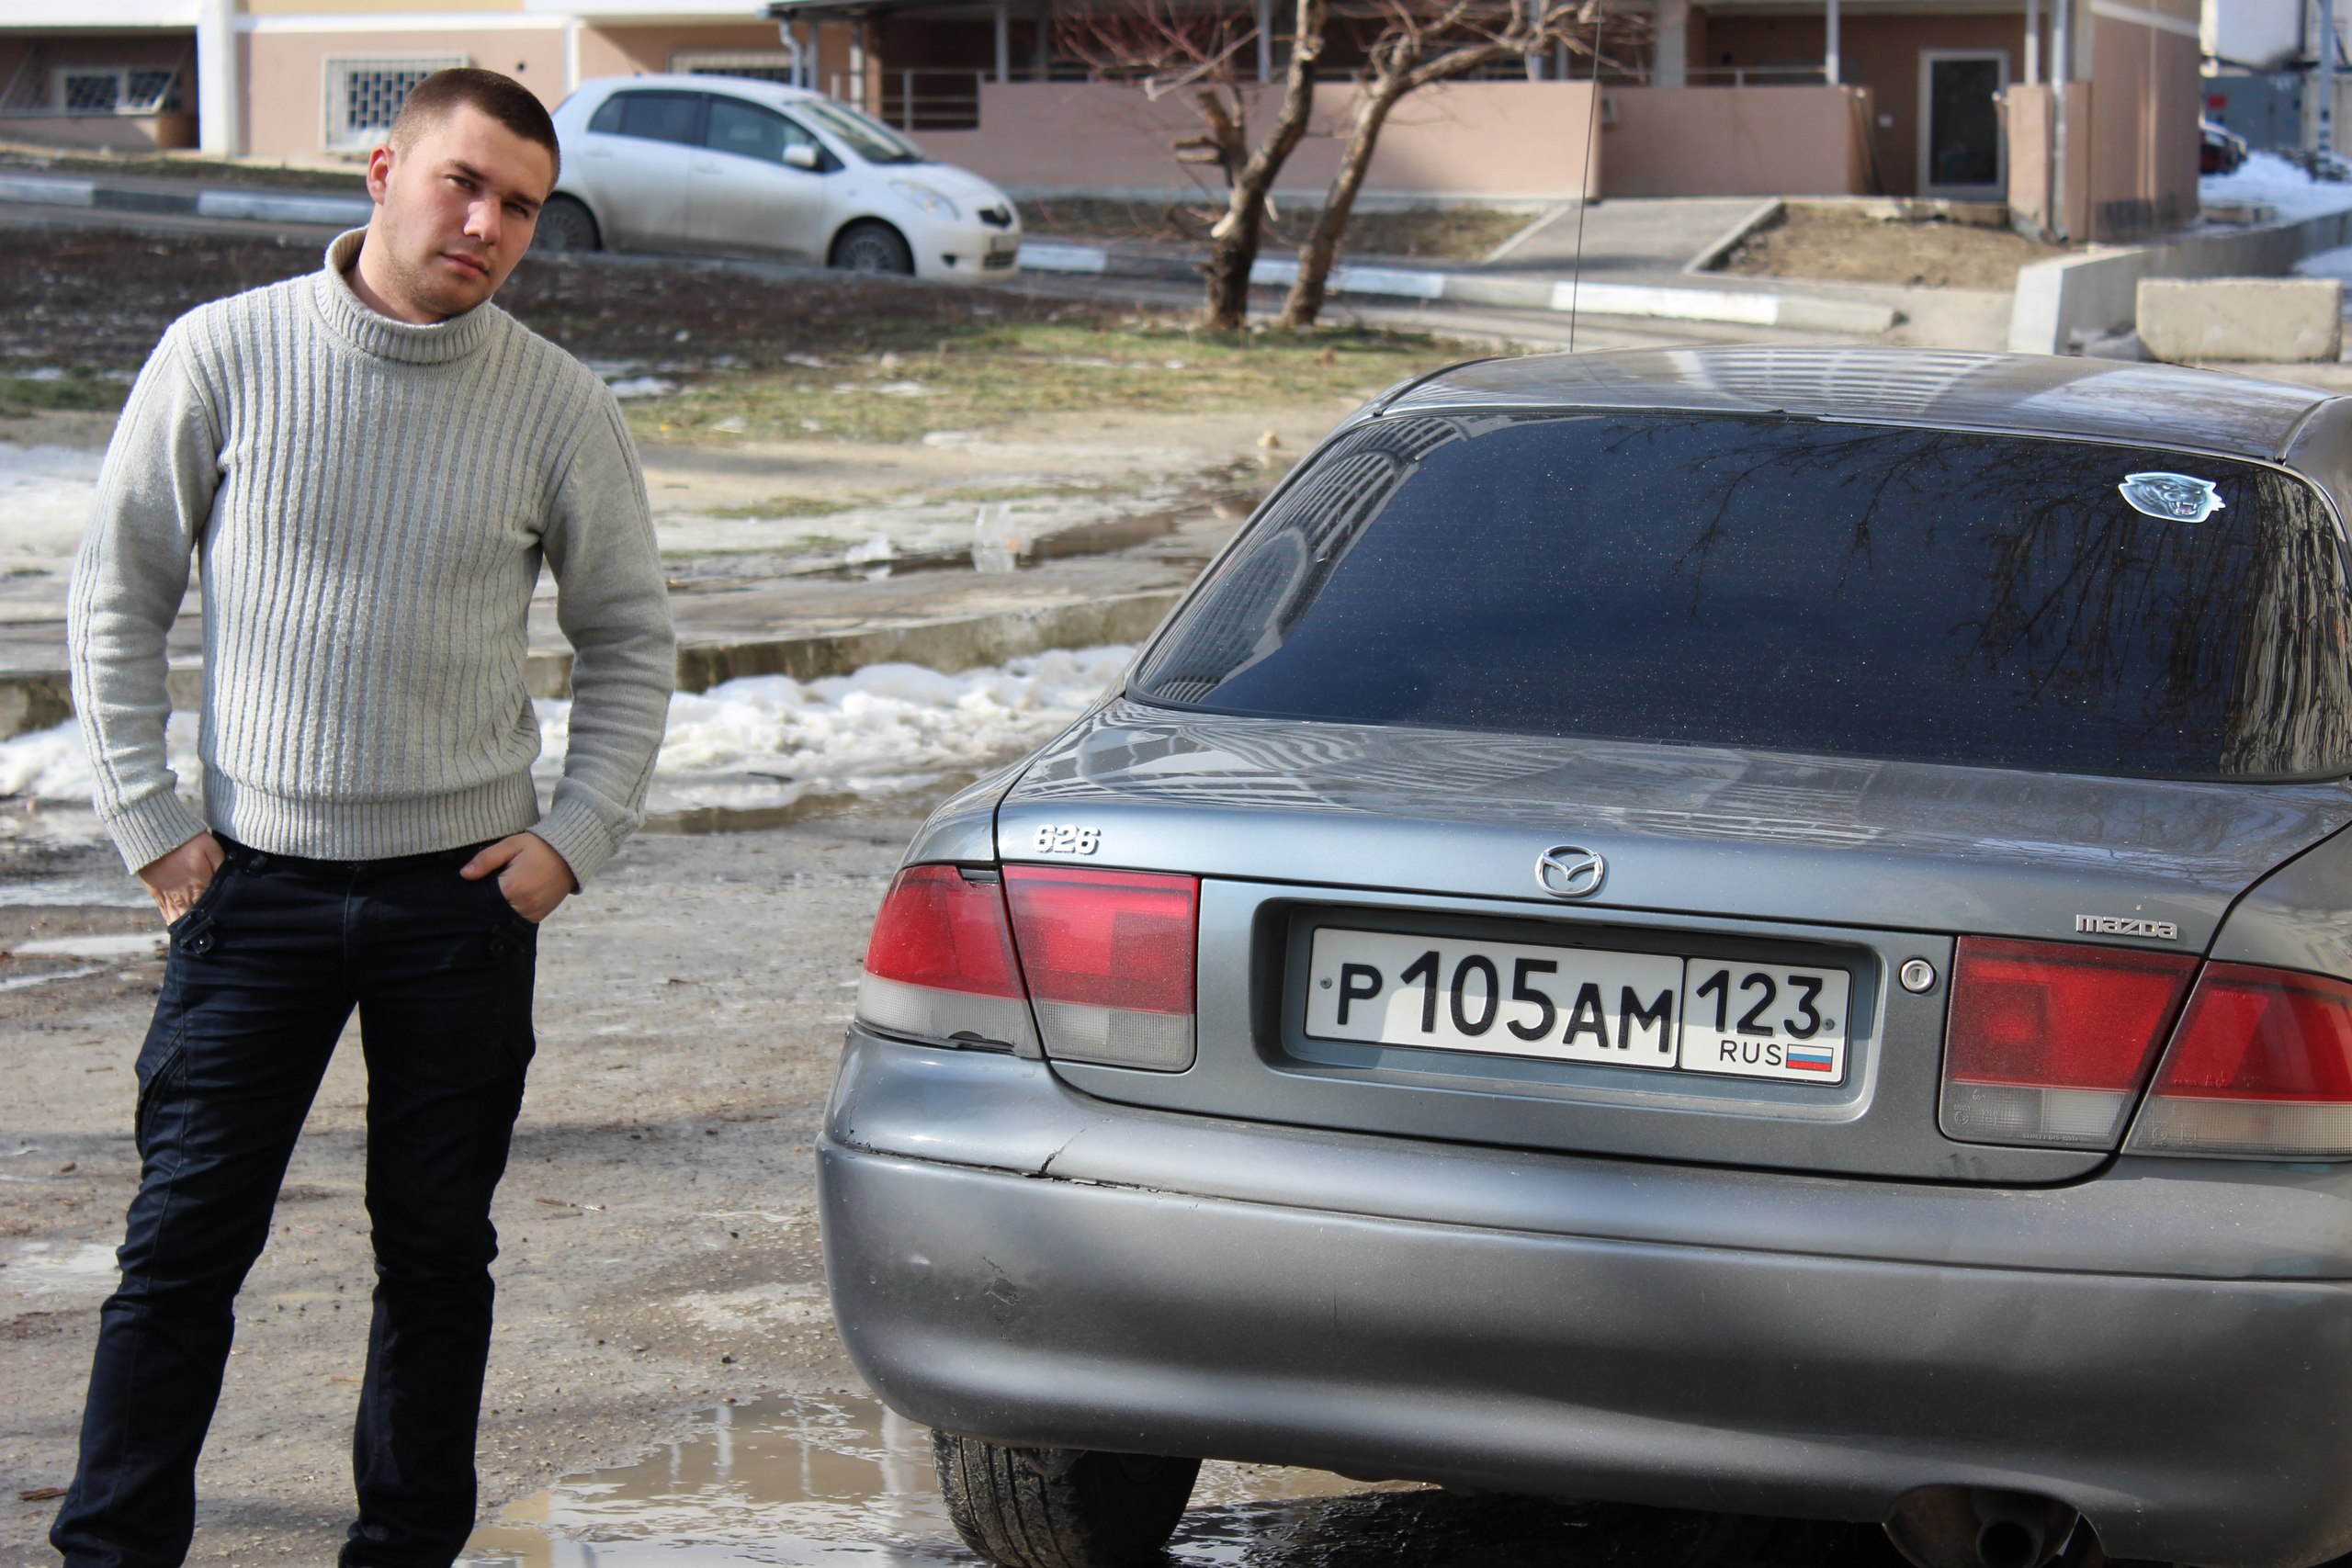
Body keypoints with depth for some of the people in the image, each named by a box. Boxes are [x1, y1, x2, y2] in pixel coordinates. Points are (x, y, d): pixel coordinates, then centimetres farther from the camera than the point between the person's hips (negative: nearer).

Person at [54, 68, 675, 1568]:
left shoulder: (558, 405, -1)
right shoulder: (226, 354, -4)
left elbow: (630, 640, 10)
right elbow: (119, 599, 4)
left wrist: (577, 836, 0)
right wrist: (150, 821, -1)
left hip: (466, 892, 1)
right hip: (257, 883, -1)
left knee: (439, 1251, 9)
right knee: (184, 1244, -1)